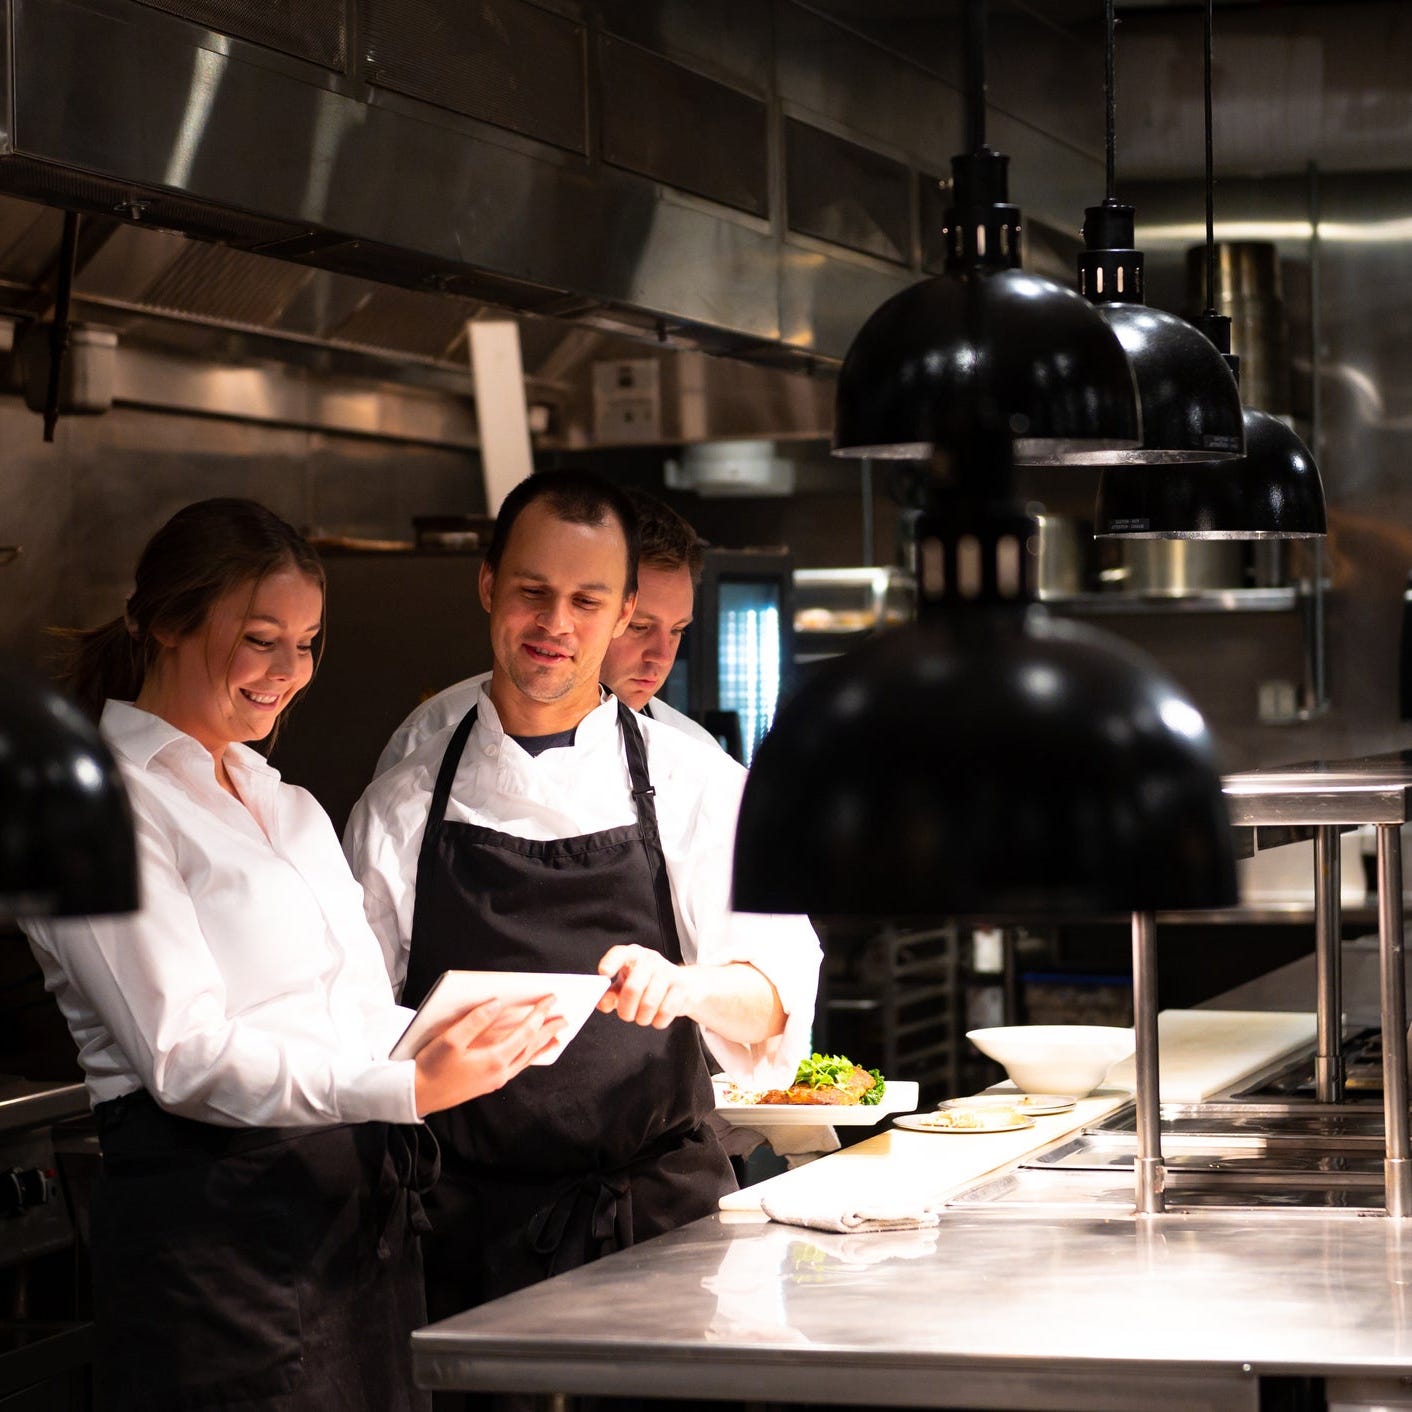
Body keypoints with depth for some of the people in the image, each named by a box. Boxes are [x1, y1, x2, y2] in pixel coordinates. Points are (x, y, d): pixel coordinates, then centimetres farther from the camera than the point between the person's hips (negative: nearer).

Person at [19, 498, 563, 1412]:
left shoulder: (285, 805, 20)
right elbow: (186, 1058, -16)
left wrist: (457, 1037, -3)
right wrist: (410, 1087, -25)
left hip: (360, 1210, 8)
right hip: (216, 1224, -8)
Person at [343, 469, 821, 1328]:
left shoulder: (698, 786, 4)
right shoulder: (401, 807, 8)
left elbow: (776, 994, -6)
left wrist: (684, 987, -27)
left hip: (660, 1220, 0)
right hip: (472, 1222, 1)